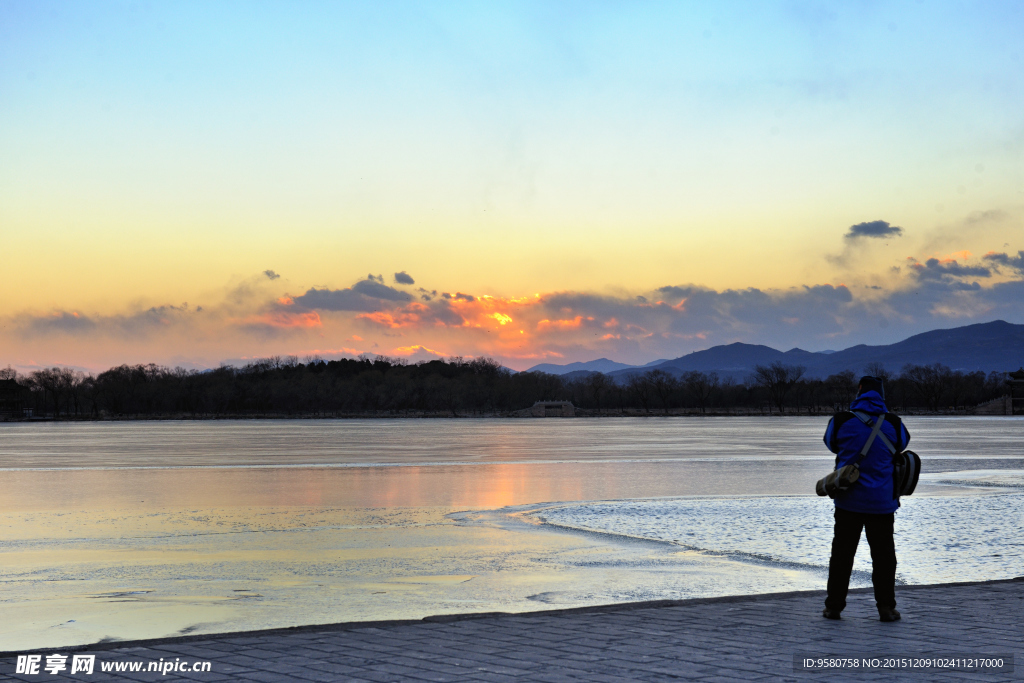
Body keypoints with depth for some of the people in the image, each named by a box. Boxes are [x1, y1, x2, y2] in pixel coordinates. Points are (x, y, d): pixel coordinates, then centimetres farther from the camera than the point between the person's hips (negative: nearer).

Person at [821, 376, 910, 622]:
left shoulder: (842, 422, -9)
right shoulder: (893, 424, -5)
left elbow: (832, 444, 10)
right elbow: (902, 443, 16)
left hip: (848, 500, 0)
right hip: (882, 502, 0)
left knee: (842, 553, 9)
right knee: (883, 555, 9)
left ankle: (834, 606, 12)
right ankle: (886, 607, 7)